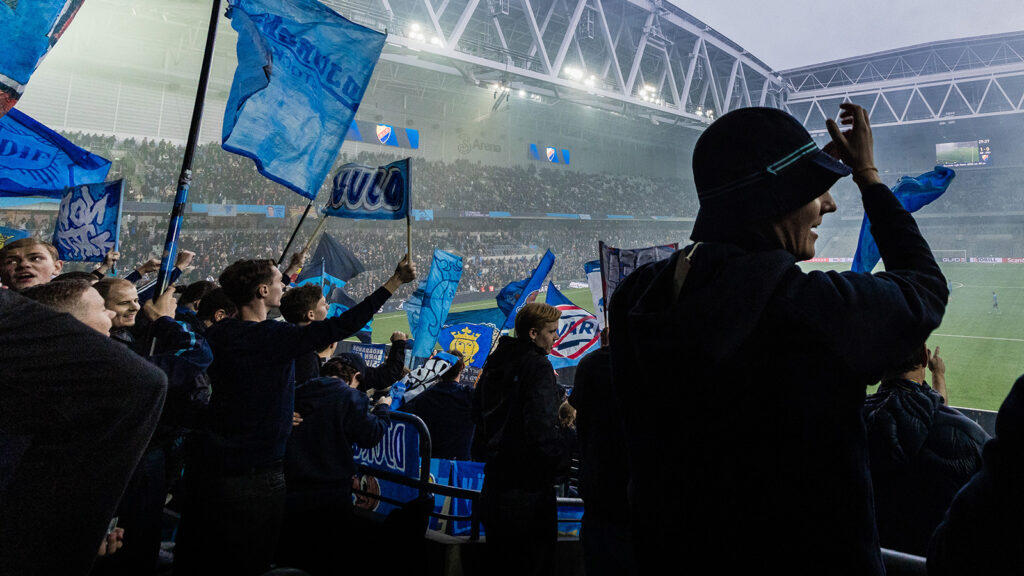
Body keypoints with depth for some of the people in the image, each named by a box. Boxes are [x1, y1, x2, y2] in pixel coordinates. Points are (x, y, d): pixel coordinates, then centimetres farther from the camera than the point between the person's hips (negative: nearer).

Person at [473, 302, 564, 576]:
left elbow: (478, 408, 20)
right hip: (528, 479, -8)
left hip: (497, 469, 8)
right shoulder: (538, 366, -17)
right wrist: (556, 461, -13)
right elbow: (542, 425, -25)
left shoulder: (495, 360, 10)